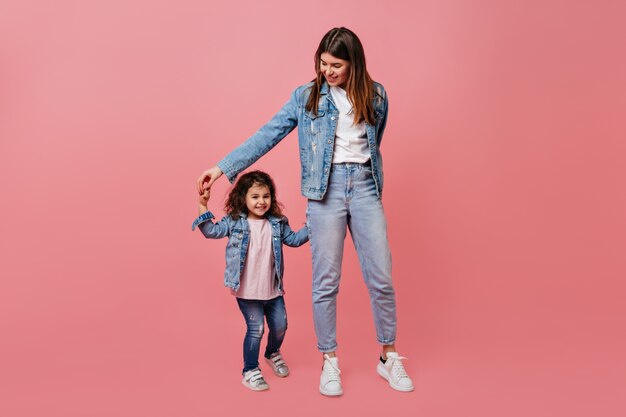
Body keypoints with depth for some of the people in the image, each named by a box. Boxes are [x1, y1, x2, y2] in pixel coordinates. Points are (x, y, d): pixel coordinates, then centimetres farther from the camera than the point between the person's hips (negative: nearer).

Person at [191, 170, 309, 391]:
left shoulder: (277, 223, 3)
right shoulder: (235, 222, -5)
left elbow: (294, 239, 12)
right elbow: (212, 231, -9)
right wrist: (203, 206, -17)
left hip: (273, 290, 4)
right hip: (247, 291, -4)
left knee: (280, 325, 12)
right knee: (256, 329, -3)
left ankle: (273, 354, 44)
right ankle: (250, 371, 18)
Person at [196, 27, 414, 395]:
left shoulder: (376, 96, 8)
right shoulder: (305, 96, 2)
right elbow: (267, 136, -2)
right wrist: (223, 168, -8)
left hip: (366, 187, 2)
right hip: (326, 190, -1)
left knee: (381, 278, 3)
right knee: (326, 281, 2)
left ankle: (389, 358, 22)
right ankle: (329, 362, 19)